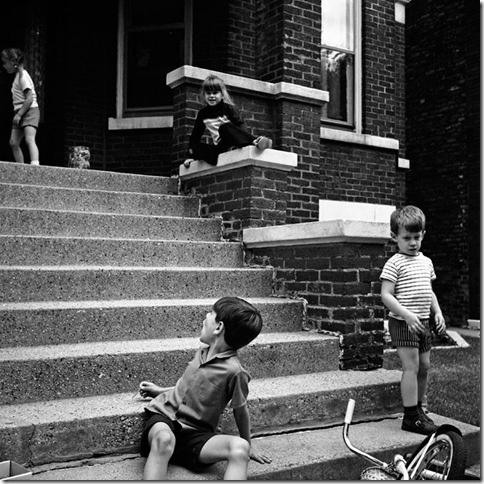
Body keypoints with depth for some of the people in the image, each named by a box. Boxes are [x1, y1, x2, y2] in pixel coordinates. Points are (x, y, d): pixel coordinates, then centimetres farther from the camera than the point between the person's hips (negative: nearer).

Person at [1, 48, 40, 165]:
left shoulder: (23, 75, -9)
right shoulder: (18, 75, 19)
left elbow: (30, 98, -18)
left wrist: (19, 114, -19)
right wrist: (17, 114, 14)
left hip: (29, 111, -9)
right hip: (20, 113, 9)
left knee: (29, 140, -25)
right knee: (13, 143, 4)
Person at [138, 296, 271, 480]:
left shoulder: (234, 371, -14)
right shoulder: (203, 350, 5)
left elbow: (240, 411, 0)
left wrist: (247, 446, 12)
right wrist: (162, 391, 28)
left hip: (194, 435, -3)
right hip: (163, 416, 3)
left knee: (239, 447, -33)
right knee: (164, 439, -36)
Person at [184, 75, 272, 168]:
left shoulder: (228, 108, 2)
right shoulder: (202, 113, 14)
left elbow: (241, 127, -11)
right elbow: (196, 135, 20)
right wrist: (191, 156, 16)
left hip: (232, 145, -4)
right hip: (220, 149, 4)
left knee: (224, 127, -32)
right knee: (197, 147, -22)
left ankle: (254, 141, -55)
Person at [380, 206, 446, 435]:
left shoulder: (426, 261, 12)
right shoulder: (394, 263, -11)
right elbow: (386, 295, -16)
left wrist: (437, 313, 9)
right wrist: (407, 315, -24)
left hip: (423, 322, 7)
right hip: (403, 322, -7)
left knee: (424, 366, 11)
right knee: (411, 366, -8)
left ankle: (418, 408, 26)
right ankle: (411, 417, 1)